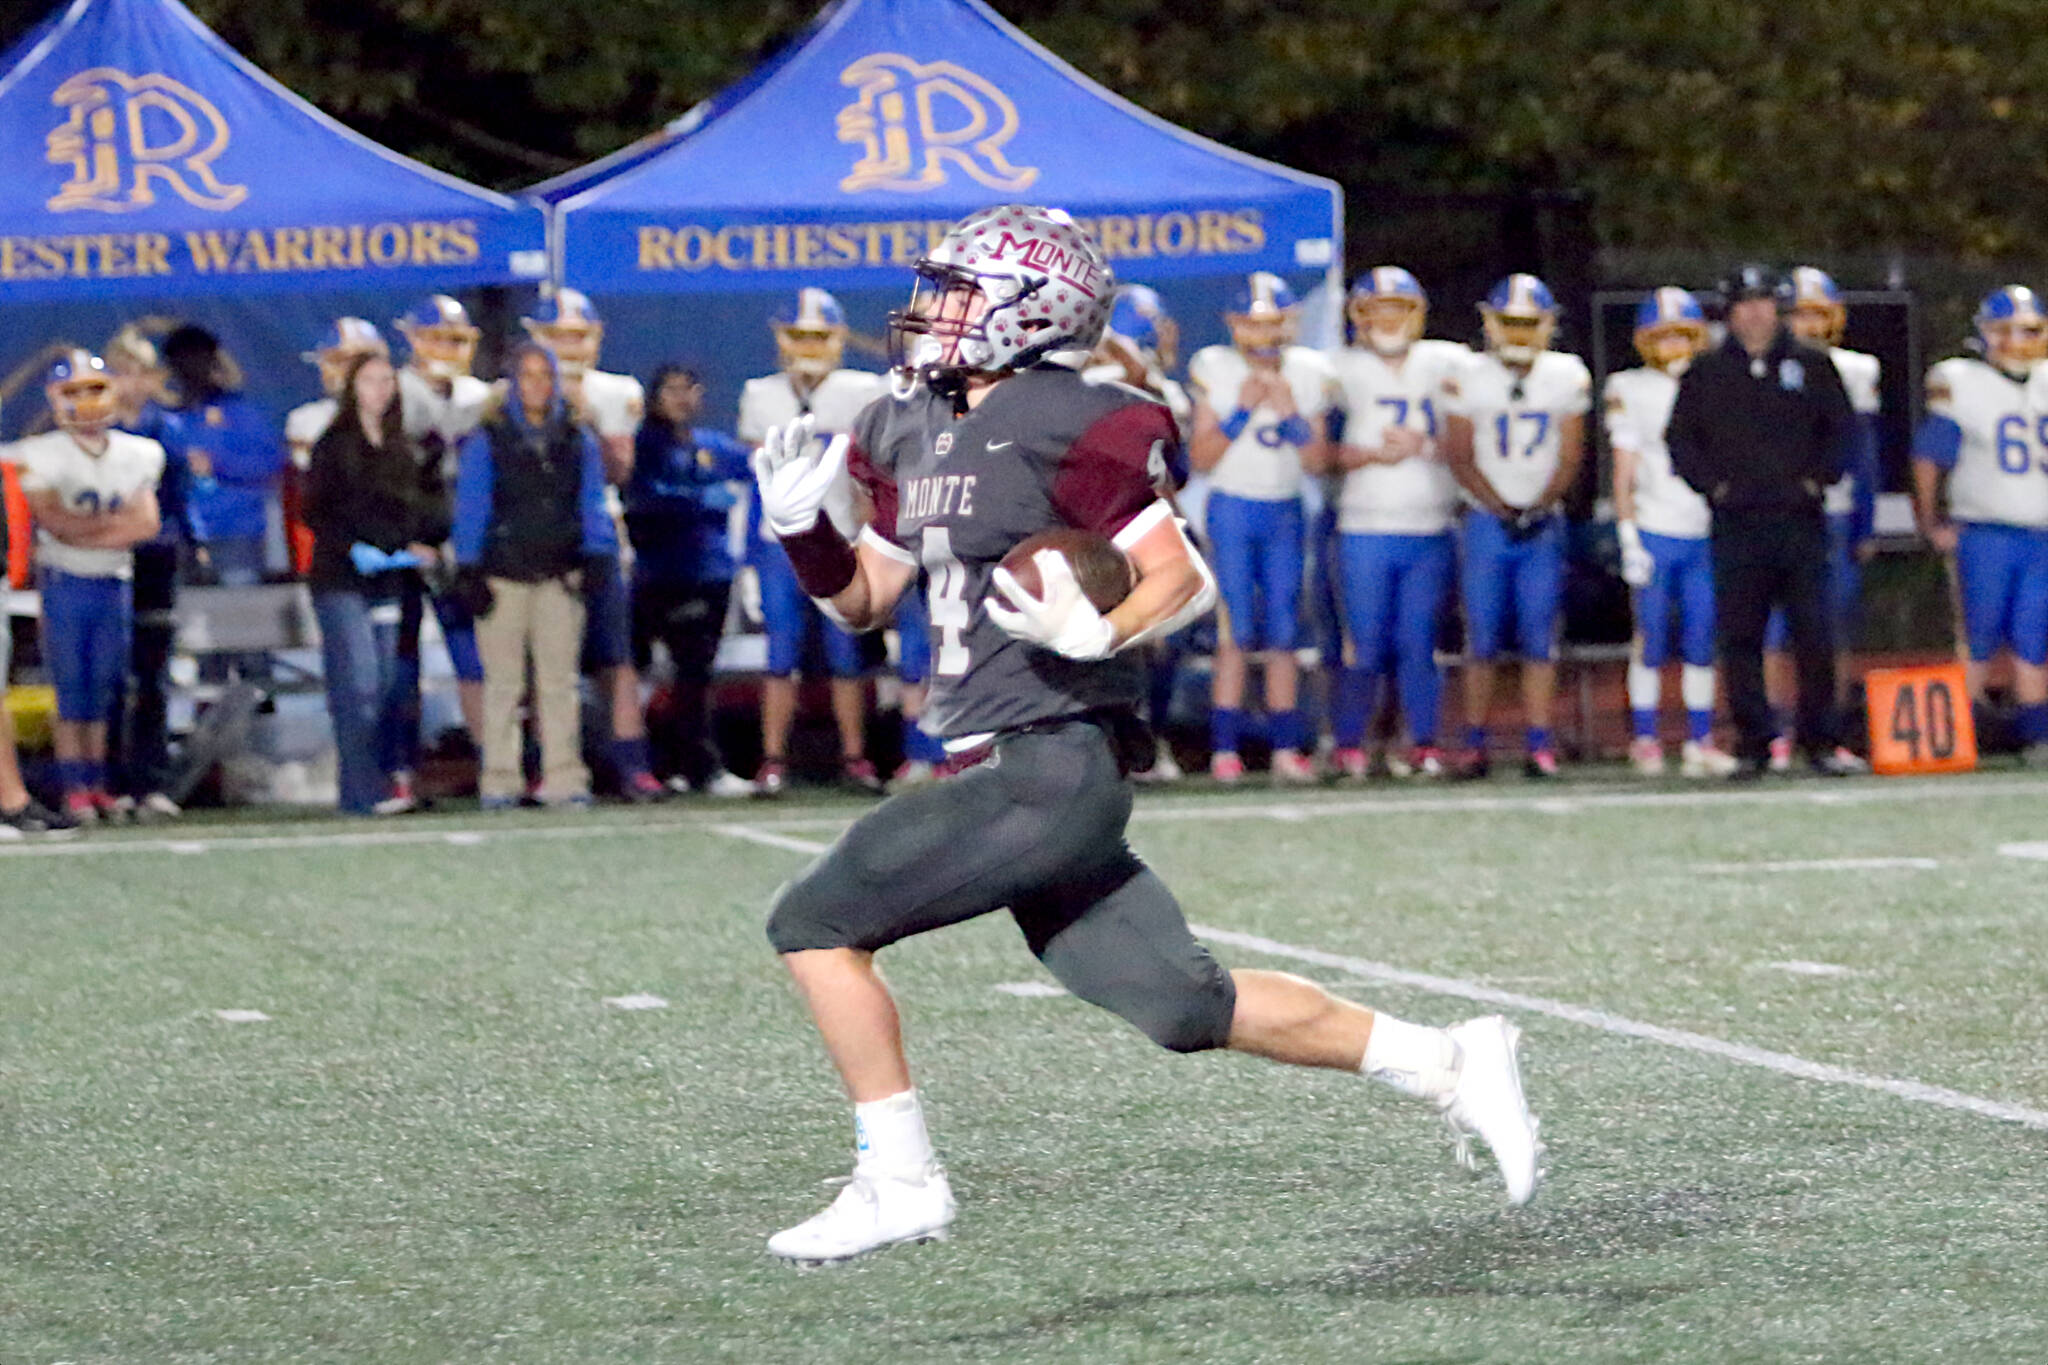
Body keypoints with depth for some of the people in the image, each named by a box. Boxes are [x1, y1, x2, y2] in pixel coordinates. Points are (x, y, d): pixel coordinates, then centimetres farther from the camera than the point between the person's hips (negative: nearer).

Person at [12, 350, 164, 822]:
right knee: (73, 689, -5)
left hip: (116, 583, 4)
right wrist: (116, 521, -11)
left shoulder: (136, 455, 6)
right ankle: (74, 788, -2)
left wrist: (81, 528, -13)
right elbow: (55, 522, -15)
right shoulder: (40, 457, -5)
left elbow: (147, 523, -4)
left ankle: (97, 784, 11)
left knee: (106, 688, 5)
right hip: (65, 583, -4)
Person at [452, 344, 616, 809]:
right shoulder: (486, 442, 4)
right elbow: (470, 509, 3)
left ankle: (563, 776, 1)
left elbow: (592, 506, 14)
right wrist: (470, 574, -3)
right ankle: (500, 780, 1)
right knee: (504, 682, -3)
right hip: (503, 575, -2)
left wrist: (599, 560, 2)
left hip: (559, 574, 2)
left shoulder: (578, 442, 11)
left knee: (559, 680, -1)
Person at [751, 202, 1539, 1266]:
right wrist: (801, 526, 5)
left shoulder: (1069, 426, -12)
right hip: (1010, 771, 9)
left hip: (1050, 767, -9)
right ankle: (1445, 1064, 15)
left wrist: (1095, 636, -31)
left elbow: (1183, 580, -14)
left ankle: (899, 1181, -2)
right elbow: (863, 594, 23)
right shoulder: (912, 430, 15)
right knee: (1184, 1005, 8)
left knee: (816, 923, -7)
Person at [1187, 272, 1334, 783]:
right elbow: (1200, 458, -6)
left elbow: (1317, 461, 3)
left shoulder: (1306, 374, 4)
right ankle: (1224, 748, -6)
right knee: (1236, 631, -9)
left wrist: (1291, 415, -12)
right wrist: (1241, 411, -16)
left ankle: (1286, 748, 5)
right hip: (1231, 508, -3)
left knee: (1283, 634, 2)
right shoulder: (1215, 370, -4)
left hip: (1285, 511, 3)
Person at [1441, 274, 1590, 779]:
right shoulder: (1468, 378, -2)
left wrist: (1538, 509, -9)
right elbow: (1459, 457, -1)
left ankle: (1538, 743, -2)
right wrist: (1502, 510, -9)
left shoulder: (1567, 377, 3)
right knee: (1483, 637, -2)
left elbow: (1570, 457, 4)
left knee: (1540, 637, -3)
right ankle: (1475, 743, 3)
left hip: (1543, 523, 1)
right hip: (1487, 522, -1)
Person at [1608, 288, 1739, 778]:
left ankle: (1700, 742, 6)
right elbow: (1624, 476, 1)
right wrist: (1629, 540, -6)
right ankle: (1645, 741, 3)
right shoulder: (1631, 392, 2)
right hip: (1656, 534, -3)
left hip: (1705, 535, 3)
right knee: (1652, 642, -3)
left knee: (1701, 643, 2)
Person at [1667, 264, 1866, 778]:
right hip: (1736, 523, 1)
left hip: (1799, 519, -1)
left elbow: (1842, 427, 10)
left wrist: (1817, 479, -1)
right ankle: (1753, 745, 5)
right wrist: (1713, 484, -2)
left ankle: (1821, 741, 4)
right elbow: (1680, 437, 10)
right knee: (1739, 640, -1)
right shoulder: (1707, 371, 9)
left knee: (1814, 637, -4)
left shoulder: (1811, 365, 8)